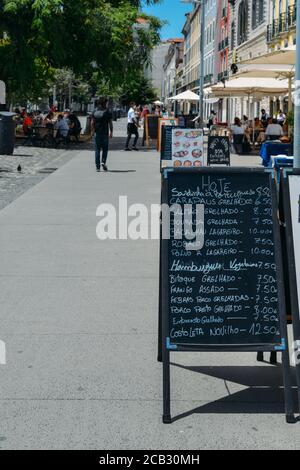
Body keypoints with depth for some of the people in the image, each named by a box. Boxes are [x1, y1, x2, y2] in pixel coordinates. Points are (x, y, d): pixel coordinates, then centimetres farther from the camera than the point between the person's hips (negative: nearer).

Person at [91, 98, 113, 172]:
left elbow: (92, 123, 3)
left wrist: (92, 131, 12)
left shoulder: (95, 112, 3)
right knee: (105, 149, 12)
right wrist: (111, 132, 2)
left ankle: (98, 166, 4)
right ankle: (103, 162, -9)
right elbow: (110, 124, -6)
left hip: (97, 133, 2)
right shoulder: (108, 113, -6)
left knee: (97, 150, 6)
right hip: (105, 133, -2)